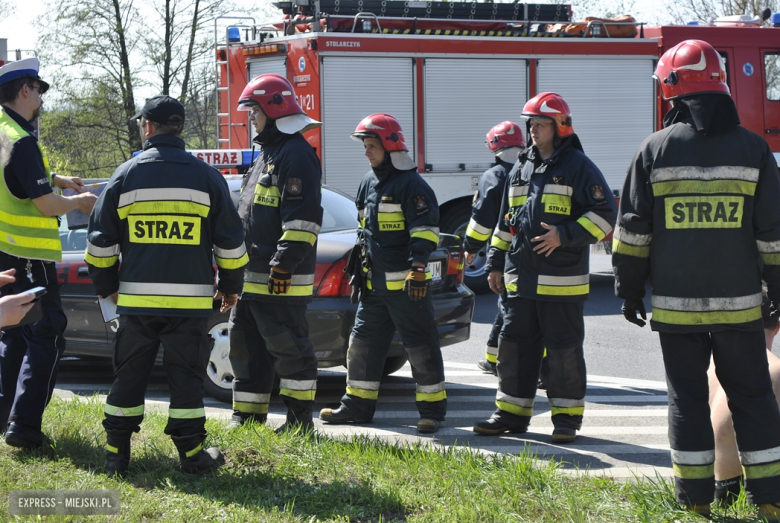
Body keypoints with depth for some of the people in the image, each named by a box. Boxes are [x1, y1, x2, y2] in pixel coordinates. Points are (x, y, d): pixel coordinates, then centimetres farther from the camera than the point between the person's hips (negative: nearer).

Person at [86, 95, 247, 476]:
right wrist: (230, 286, 18)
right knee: (186, 376, 4)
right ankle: (191, 455, 4)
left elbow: (101, 240, 6)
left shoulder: (126, 175, 2)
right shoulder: (206, 177, 2)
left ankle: (117, 455, 9)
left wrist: (106, 285, 19)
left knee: (129, 376, 8)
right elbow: (230, 241, 6)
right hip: (190, 301, -1)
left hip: (136, 298, 1)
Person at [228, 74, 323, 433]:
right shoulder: (266, 155, 21)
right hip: (251, 276, 11)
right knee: (246, 344, 12)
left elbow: (303, 217, -20)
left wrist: (285, 264, -23)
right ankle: (247, 416, 18)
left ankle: (300, 417, 2)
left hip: (280, 280, -11)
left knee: (287, 345, -5)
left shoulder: (296, 154, -12)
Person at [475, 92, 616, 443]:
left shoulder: (578, 167, -5)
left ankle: (567, 417, 7)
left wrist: (565, 235, -17)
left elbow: (605, 213, -10)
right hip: (521, 279, 7)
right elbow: (506, 219, 23)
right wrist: (496, 262, 19)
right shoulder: (523, 170, 16)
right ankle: (512, 412, 17)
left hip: (561, 280, -7)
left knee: (563, 348, -1)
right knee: (515, 345, 9)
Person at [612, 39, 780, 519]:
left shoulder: (655, 150, -2)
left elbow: (633, 229, 0)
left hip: (677, 303, 0)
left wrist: (630, 290, 9)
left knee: (688, 398, 7)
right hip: (739, 301, 0)